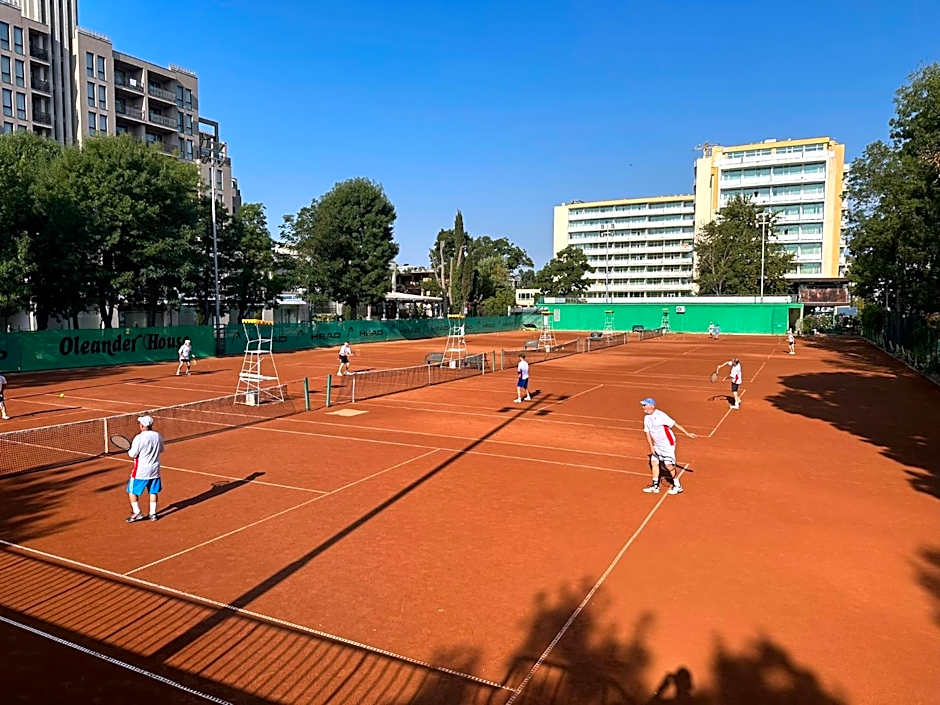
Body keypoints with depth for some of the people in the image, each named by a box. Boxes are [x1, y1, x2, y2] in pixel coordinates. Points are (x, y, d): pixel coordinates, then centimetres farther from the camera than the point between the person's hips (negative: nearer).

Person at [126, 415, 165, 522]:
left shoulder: (139, 438, -18)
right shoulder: (158, 436, -1)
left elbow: (133, 454, -15)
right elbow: (161, 450, 13)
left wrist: (129, 451, 6)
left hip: (141, 470, -5)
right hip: (155, 469, 5)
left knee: (132, 491, 11)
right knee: (153, 492, 15)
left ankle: (137, 513, 9)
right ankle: (153, 514, 18)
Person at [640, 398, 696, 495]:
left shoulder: (661, 415, -21)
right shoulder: (646, 418, 2)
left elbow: (675, 424, -18)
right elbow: (647, 433, 6)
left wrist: (687, 433, -18)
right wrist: (651, 446, -2)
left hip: (668, 444, -8)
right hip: (657, 445, 8)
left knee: (668, 465, -8)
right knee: (654, 462, 7)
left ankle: (678, 486, 10)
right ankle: (655, 486, 19)